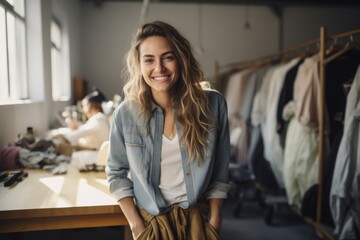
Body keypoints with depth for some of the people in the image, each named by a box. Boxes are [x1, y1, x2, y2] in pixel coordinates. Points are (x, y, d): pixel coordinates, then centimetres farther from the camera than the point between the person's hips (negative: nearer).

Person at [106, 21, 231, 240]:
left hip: (198, 219, 0)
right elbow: (117, 173, -2)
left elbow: (220, 173, -5)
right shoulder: (126, 113, -13)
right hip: (150, 221, 0)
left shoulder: (213, 104, -13)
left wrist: (215, 221, -6)